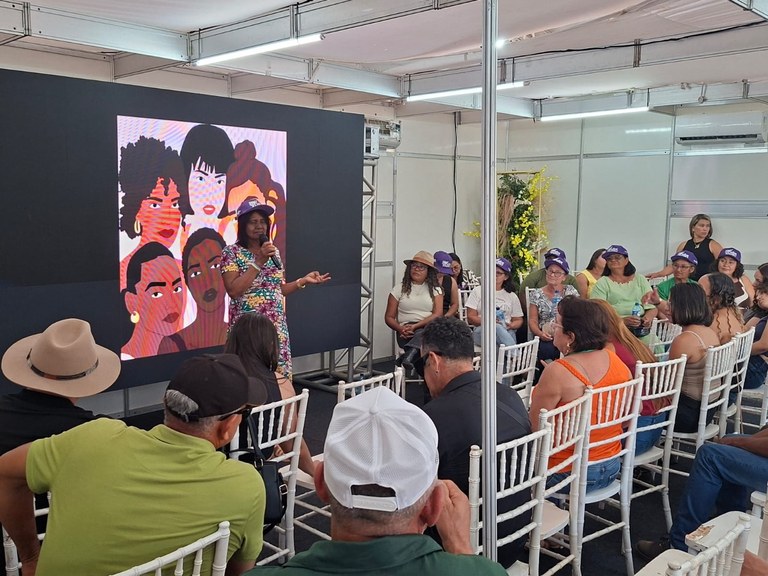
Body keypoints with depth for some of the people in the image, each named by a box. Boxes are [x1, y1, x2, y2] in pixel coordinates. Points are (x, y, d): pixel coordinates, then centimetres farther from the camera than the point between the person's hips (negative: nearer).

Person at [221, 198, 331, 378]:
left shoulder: (274, 252, 11)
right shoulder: (231, 253, -5)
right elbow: (233, 290, -17)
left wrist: (303, 281, 7)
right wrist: (258, 262, -17)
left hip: (277, 329, 5)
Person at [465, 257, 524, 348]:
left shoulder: (512, 296, 21)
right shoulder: (477, 291, 14)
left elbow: (518, 320, 20)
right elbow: (470, 318, 6)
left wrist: (511, 325, -6)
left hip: (507, 333, 2)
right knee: (497, 327, -38)